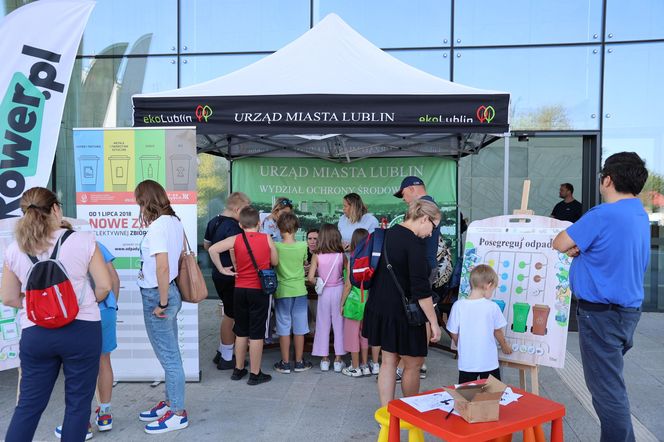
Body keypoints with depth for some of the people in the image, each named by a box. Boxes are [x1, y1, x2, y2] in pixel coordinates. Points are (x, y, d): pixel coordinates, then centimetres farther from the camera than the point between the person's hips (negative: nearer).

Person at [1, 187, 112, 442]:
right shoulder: (83, 241, -9)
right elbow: (104, 286, -6)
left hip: (34, 333, 3)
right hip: (81, 331, -3)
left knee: (29, 404, 16)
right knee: (78, 402, 11)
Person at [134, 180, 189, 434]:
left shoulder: (156, 227, -19)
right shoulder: (174, 221, 6)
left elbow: (162, 267, -27)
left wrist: (162, 303, -17)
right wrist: (166, 299, 16)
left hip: (156, 296, -9)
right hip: (170, 291, 9)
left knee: (169, 357, 3)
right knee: (170, 354, 19)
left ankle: (177, 414, 16)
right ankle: (170, 403, 34)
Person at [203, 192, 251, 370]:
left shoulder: (213, 222, 6)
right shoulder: (234, 227, -22)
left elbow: (206, 245, 19)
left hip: (218, 274, 9)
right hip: (230, 277, -9)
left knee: (229, 313, 22)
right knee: (231, 316, 4)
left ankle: (221, 352, 30)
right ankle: (227, 359, 15)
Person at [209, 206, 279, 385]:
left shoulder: (236, 239, -3)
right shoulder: (267, 238, -5)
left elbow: (212, 249, -14)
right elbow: (275, 262, 3)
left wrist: (221, 269, -4)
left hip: (240, 290, 2)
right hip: (260, 290, -2)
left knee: (241, 332, 16)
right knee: (257, 333, 4)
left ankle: (238, 370, 27)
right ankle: (255, 374, 11)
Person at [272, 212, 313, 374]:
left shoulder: (275, 247, -12)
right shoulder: (303, 246, -8)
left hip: (282, 292, -1)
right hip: (299, 291, 1)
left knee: (284, 328, 8)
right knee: (299, 328, 11)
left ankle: (285, 363, 16)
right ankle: (299, 362, 20)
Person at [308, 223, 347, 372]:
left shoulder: (317, 256, -10)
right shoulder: (342, 255, -7)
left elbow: (311, 278, -13)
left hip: (324, 292, 0)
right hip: (339, 290, 1)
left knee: (323, 325, 11)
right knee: (339, 325, 10)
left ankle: (324, 360, 18)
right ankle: (338, 360, 16)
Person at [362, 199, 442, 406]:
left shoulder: (388, 234, 7)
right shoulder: (415, 243, -19)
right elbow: (421, 289, -22)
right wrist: (434, 322, -15)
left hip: (380, 309, 8)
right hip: (402, 314, -8)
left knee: (389, 361, 15)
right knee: (413, 365, 11)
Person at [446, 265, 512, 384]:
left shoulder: (458, 306, -11)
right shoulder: (492, 307, -14)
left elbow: (454, 334, -3)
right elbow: (498, 331, 1)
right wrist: (504, 346, 22)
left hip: (466, 364, 1)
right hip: (489, 363, -1)